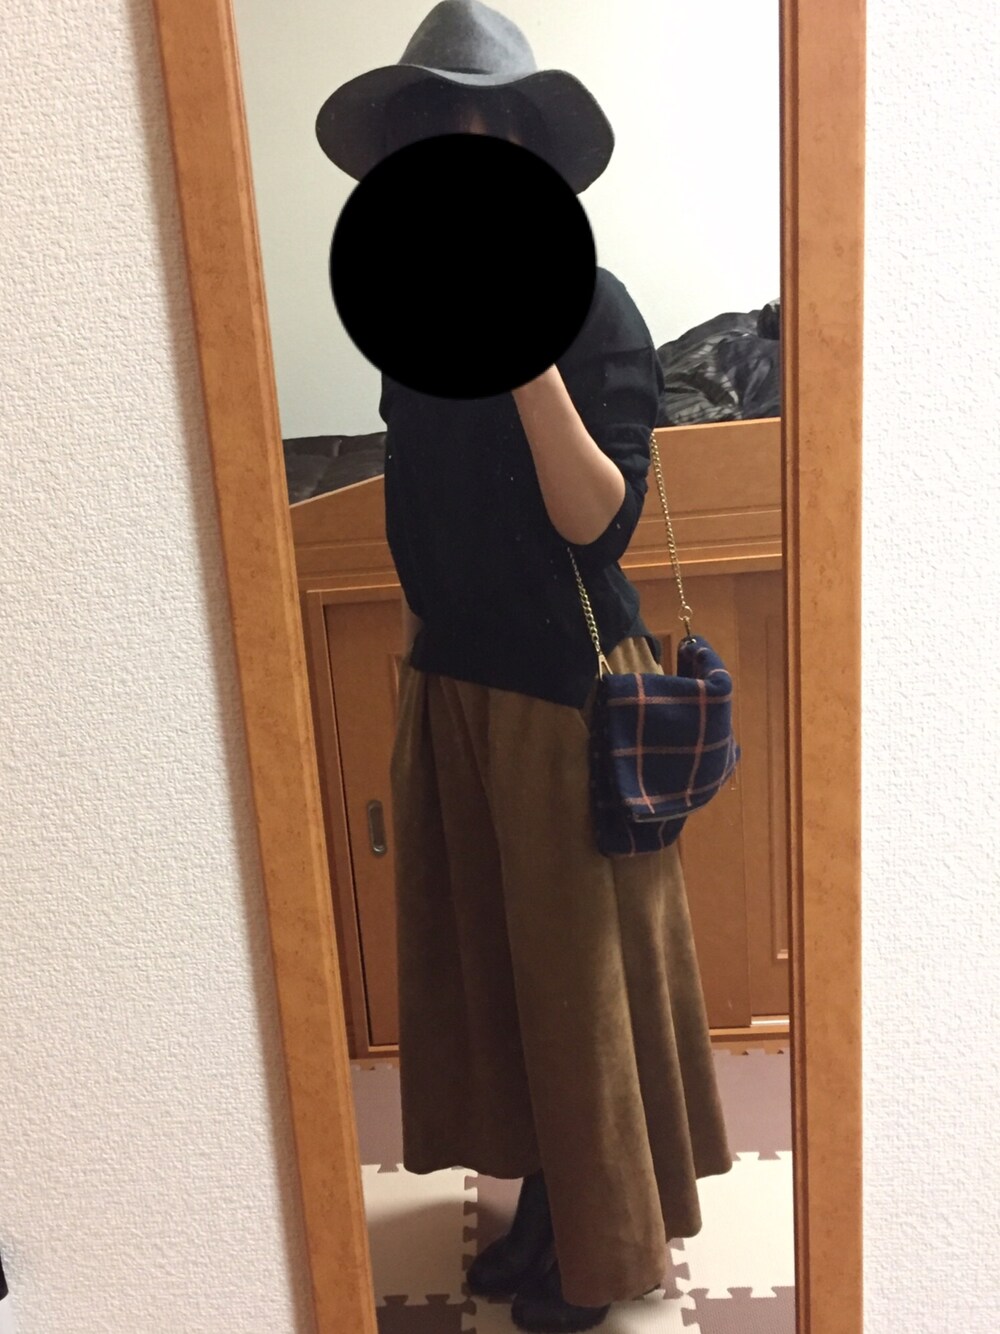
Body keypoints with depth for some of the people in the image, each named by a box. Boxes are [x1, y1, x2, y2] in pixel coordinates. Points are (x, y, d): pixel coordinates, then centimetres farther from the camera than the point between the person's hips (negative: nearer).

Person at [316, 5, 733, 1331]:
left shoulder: (593, 307, -12)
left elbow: (594, 515, -20)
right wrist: (425, 628, 17)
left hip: (567, 687, -6)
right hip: (452, 679, 7)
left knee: (587, 966, 7)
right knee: (489, 954, 16)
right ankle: (545, 1194, 37)